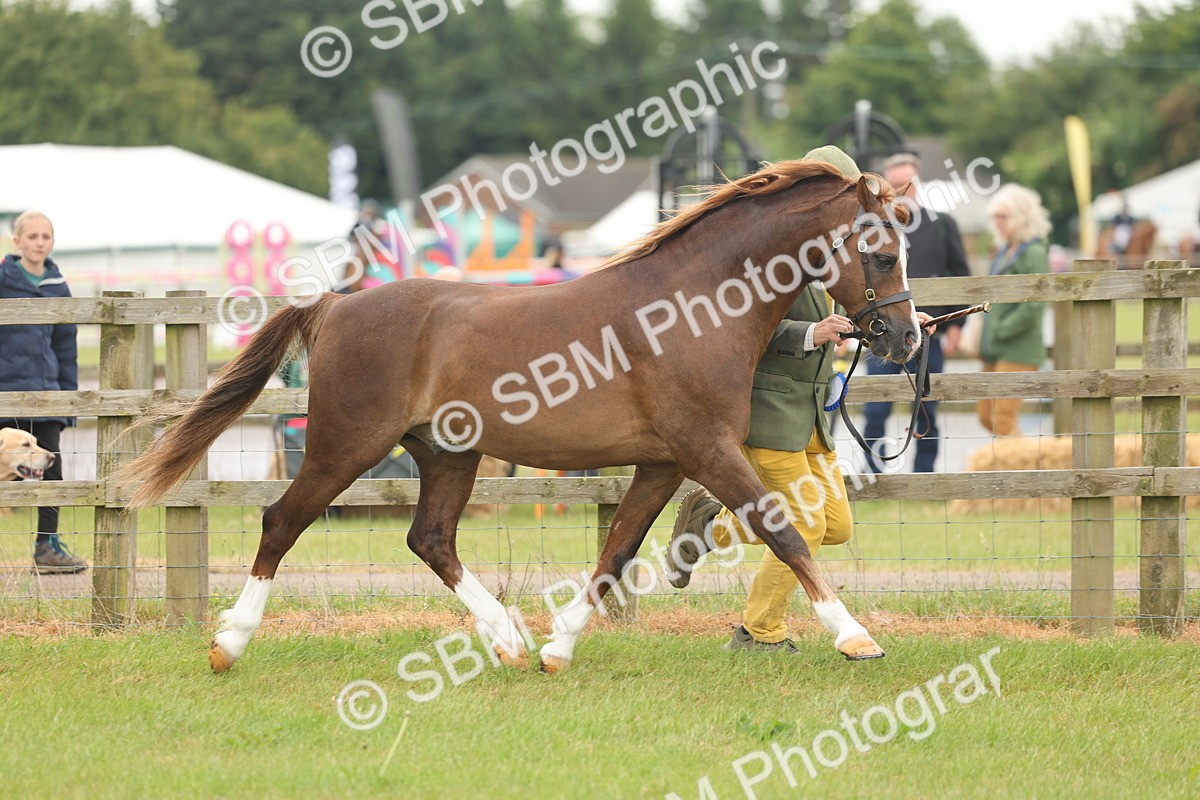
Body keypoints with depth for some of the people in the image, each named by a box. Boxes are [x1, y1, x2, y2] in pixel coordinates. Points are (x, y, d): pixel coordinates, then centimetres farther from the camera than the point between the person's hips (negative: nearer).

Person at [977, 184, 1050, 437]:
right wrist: (985, 337, 9)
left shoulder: (1034, 253, -11)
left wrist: (1001, 331, -14)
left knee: (1003, 421, -9)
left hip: (1018, 350, -9)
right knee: (986, 416, 10)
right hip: (995, 350, 9)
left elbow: (1033, 306, -19)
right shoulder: (1004, 252, 15)